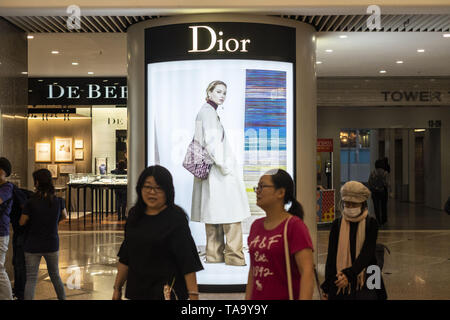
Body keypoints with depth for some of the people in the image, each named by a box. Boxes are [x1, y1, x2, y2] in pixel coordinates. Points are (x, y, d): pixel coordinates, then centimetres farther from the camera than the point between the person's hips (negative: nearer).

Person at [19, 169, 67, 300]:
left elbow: (22, 222, -7)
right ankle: (62, 298, 28)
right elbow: (64, 216, 11)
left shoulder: (31, 203, -18)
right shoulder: (58, 201, -9)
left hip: (33, 246, -3)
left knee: (31, 279, 3)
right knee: (55, 275, 21)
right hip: (52, 245, 3)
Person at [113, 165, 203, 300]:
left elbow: (188, 261, -14)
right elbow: (125, 258, 15)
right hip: (136, 289, 6)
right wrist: (117, 287, 15)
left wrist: (193, 294, -19)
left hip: (167, 292, -5)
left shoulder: (176, 218, -10)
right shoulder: (135, 215, 8)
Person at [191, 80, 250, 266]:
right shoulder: (208, 112, -12)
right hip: (217, 169, -10)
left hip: (209, 169, 10)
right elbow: (212, 141, -21)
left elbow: (198, 141, 23)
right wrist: (224, 166, -20)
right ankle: (234, 255, -5)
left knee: (213, 212, 11)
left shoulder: (204, 111, 18)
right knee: (231, 211, -7)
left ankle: (214, 254, 15)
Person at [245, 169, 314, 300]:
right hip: (257, 297, 6)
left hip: (286, 296, -6)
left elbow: (307, 273, -19)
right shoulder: (256, 226, 10)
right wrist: (247, 298, 13)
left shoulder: (294, 225, -12)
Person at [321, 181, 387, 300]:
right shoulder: (337, 224, 3)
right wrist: (327, 286, -2)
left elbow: (367, 253, -12)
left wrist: (349, 274, -27)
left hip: (364, 284, -1)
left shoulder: (371, 223, -1)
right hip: (339, 282, 1)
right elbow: (331, 256, 3)